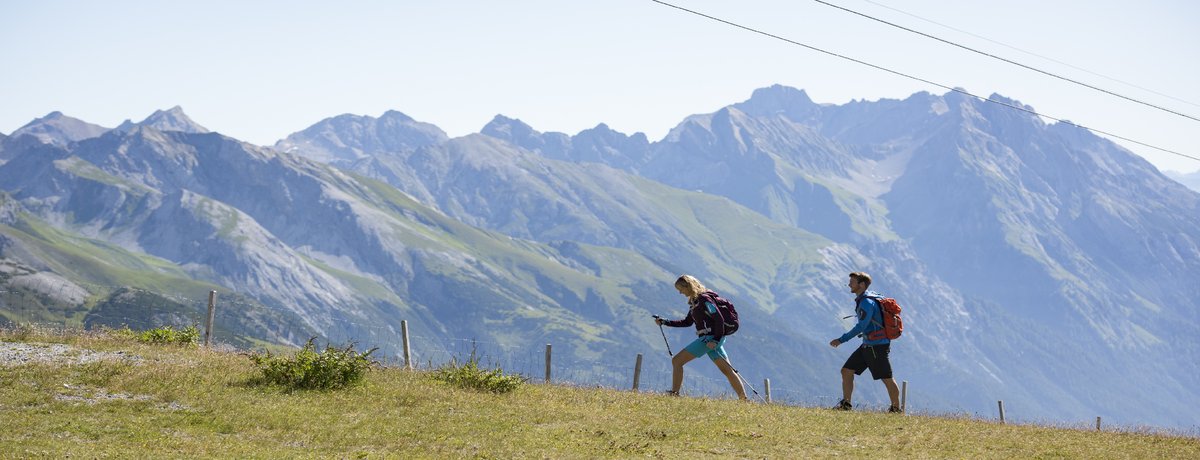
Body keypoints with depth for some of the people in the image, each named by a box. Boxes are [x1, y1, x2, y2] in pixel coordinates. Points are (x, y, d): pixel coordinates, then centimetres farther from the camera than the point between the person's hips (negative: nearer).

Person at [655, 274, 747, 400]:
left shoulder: (704, 299, -12)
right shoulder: (695, 301, 17)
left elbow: (719, 319, -17)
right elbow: (687, 322, 25)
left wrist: (716, 340, -22)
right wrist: (664, 322, 19)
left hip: (710, 337, -10)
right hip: (711, 338, 10)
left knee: (677, 361, -8)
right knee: (727, 370, 7)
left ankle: (674, 393, -10)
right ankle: (744, 399, 5)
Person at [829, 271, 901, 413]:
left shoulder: (867, 302, -20)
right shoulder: (862, 299, 10)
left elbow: (861, 326, -26)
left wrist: (841, 340, -24)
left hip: (877, 346, -10)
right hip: (867, 345, 10)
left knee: (887, 379, 2)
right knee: (846, 371, 4)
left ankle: (896, 409, 13)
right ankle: (845, 404, 6)